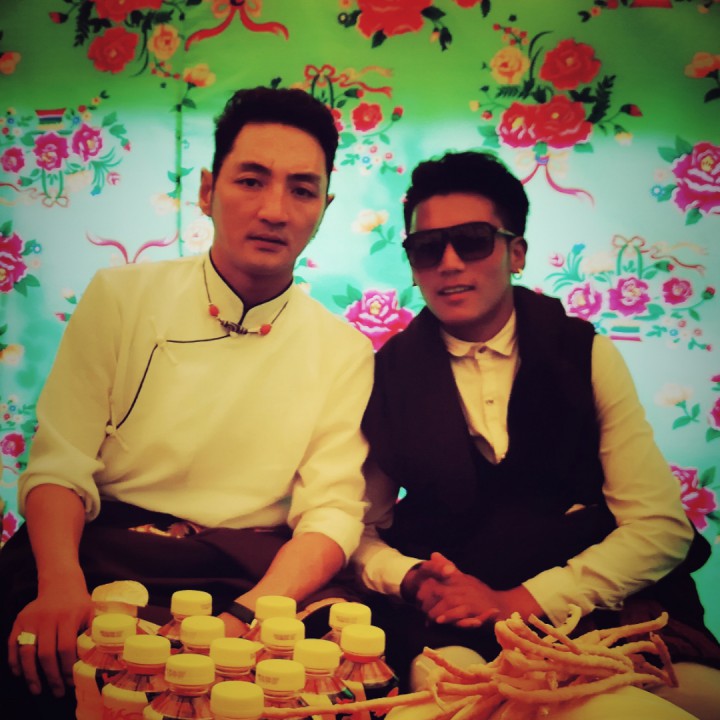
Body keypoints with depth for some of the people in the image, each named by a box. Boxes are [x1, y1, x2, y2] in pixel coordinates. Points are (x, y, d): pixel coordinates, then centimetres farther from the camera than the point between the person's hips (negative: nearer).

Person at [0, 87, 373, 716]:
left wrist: (246, 615, -22)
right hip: (99, 556, -2)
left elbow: (333, 511, -2)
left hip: (252, 578, 3)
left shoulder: (344, 352, 7)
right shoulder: (119, 297, 6)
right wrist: (60, 582, -23)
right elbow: (60, 464, -1)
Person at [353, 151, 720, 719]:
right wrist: (411, 580, -14)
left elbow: (661, 527, -3)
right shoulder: (390, 374, 5)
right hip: (449, 622, -1)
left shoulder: (588, 357, 4)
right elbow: (363, 532, 10)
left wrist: (520, 601, -14)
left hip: (596, 604, 2)